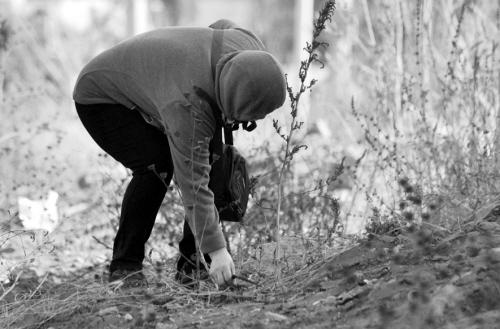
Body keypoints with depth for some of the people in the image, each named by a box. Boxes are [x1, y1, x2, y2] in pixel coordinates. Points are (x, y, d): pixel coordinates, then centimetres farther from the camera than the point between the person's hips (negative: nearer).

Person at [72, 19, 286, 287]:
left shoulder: (250, 50, -21)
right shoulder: (189, 104, -42)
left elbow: (222, 26, 2)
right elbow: (193, 182, -42)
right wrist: (217, 250, -43)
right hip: (101, 97, -8)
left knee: (210, 164, -4)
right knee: (156, 168, -27)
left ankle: (191, 266, 3)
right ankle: (124, 267, -15)